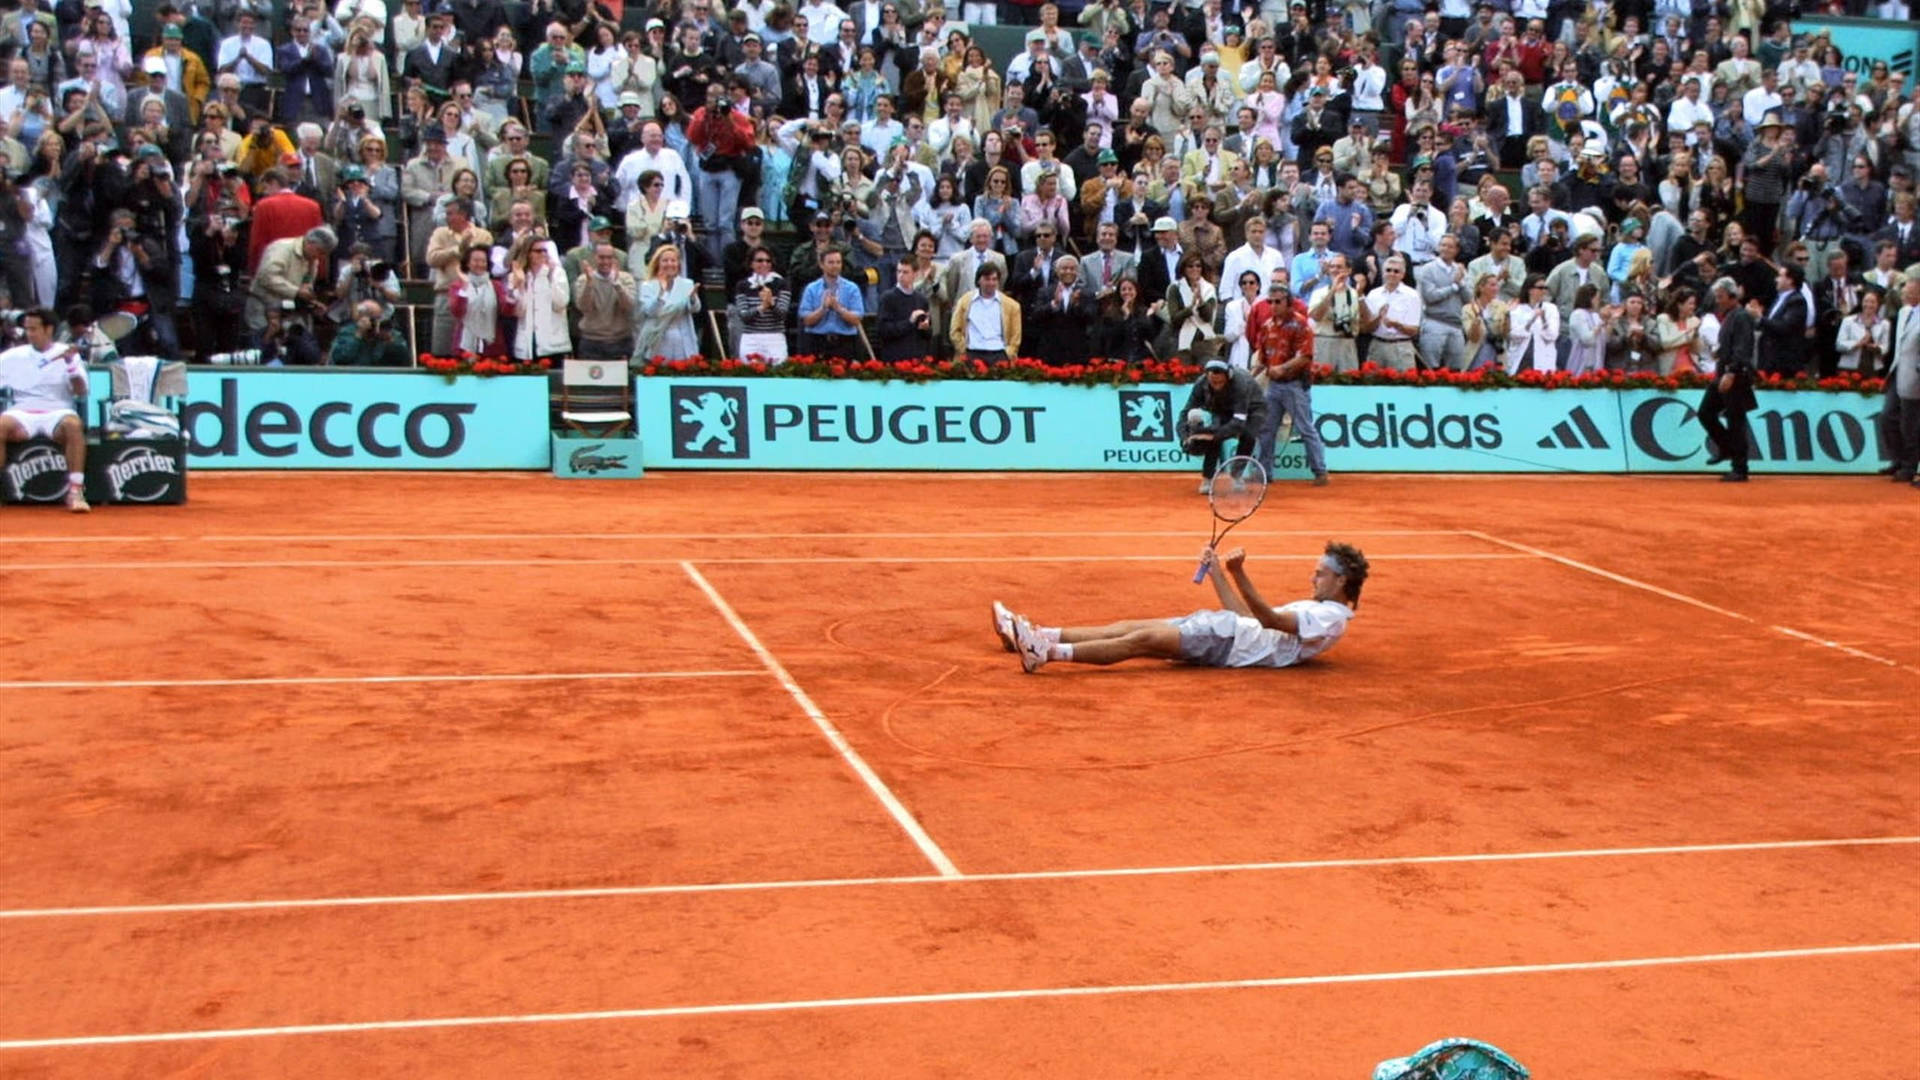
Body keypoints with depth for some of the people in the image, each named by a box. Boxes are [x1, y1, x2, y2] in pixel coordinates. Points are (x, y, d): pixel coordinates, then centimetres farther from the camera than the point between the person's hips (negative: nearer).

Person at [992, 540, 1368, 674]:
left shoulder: (1330, 618, -8)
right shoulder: (1318, 609, 24)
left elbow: (1268, 619, -22)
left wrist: (1221, 575, -29)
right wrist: (1238, 573, 14)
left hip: (1231, 643, -9)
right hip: (1230, 633, 9)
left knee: (1142, 639, -20)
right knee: (1134, 627, -1)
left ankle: (1047, 652, -28)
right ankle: (1037, 636, -6)